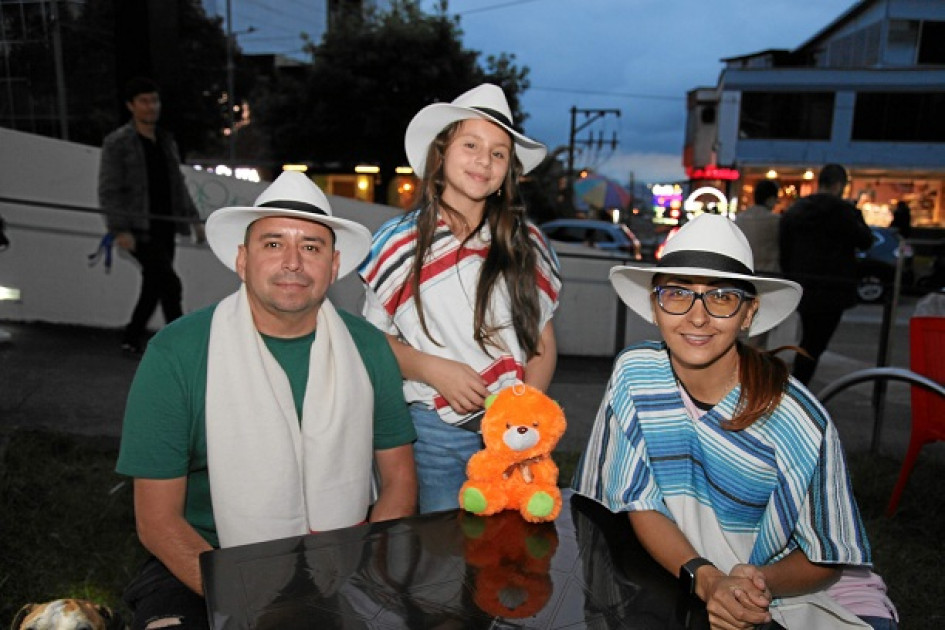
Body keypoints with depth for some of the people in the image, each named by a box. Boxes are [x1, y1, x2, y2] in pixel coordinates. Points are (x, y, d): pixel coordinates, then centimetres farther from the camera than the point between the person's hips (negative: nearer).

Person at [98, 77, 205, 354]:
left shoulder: (166, 141, 15)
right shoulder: (117, 143, -6)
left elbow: (178, 185, 20)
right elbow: (109, 191, -10)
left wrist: (193, 219, 13)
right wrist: (120, 230, -19)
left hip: (164, 227, 7)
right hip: (138, 230, -7)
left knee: (154, 287, 12)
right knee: (170, 283, -14)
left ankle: (132, 339, 28)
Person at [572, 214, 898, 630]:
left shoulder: (798, 423, -20)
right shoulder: (635, 373, -13)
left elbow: (824, 558, -8)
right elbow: (640, 503, -9)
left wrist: (763, 581, -27)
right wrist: (706, 580, -24)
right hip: (677, 578, 2)